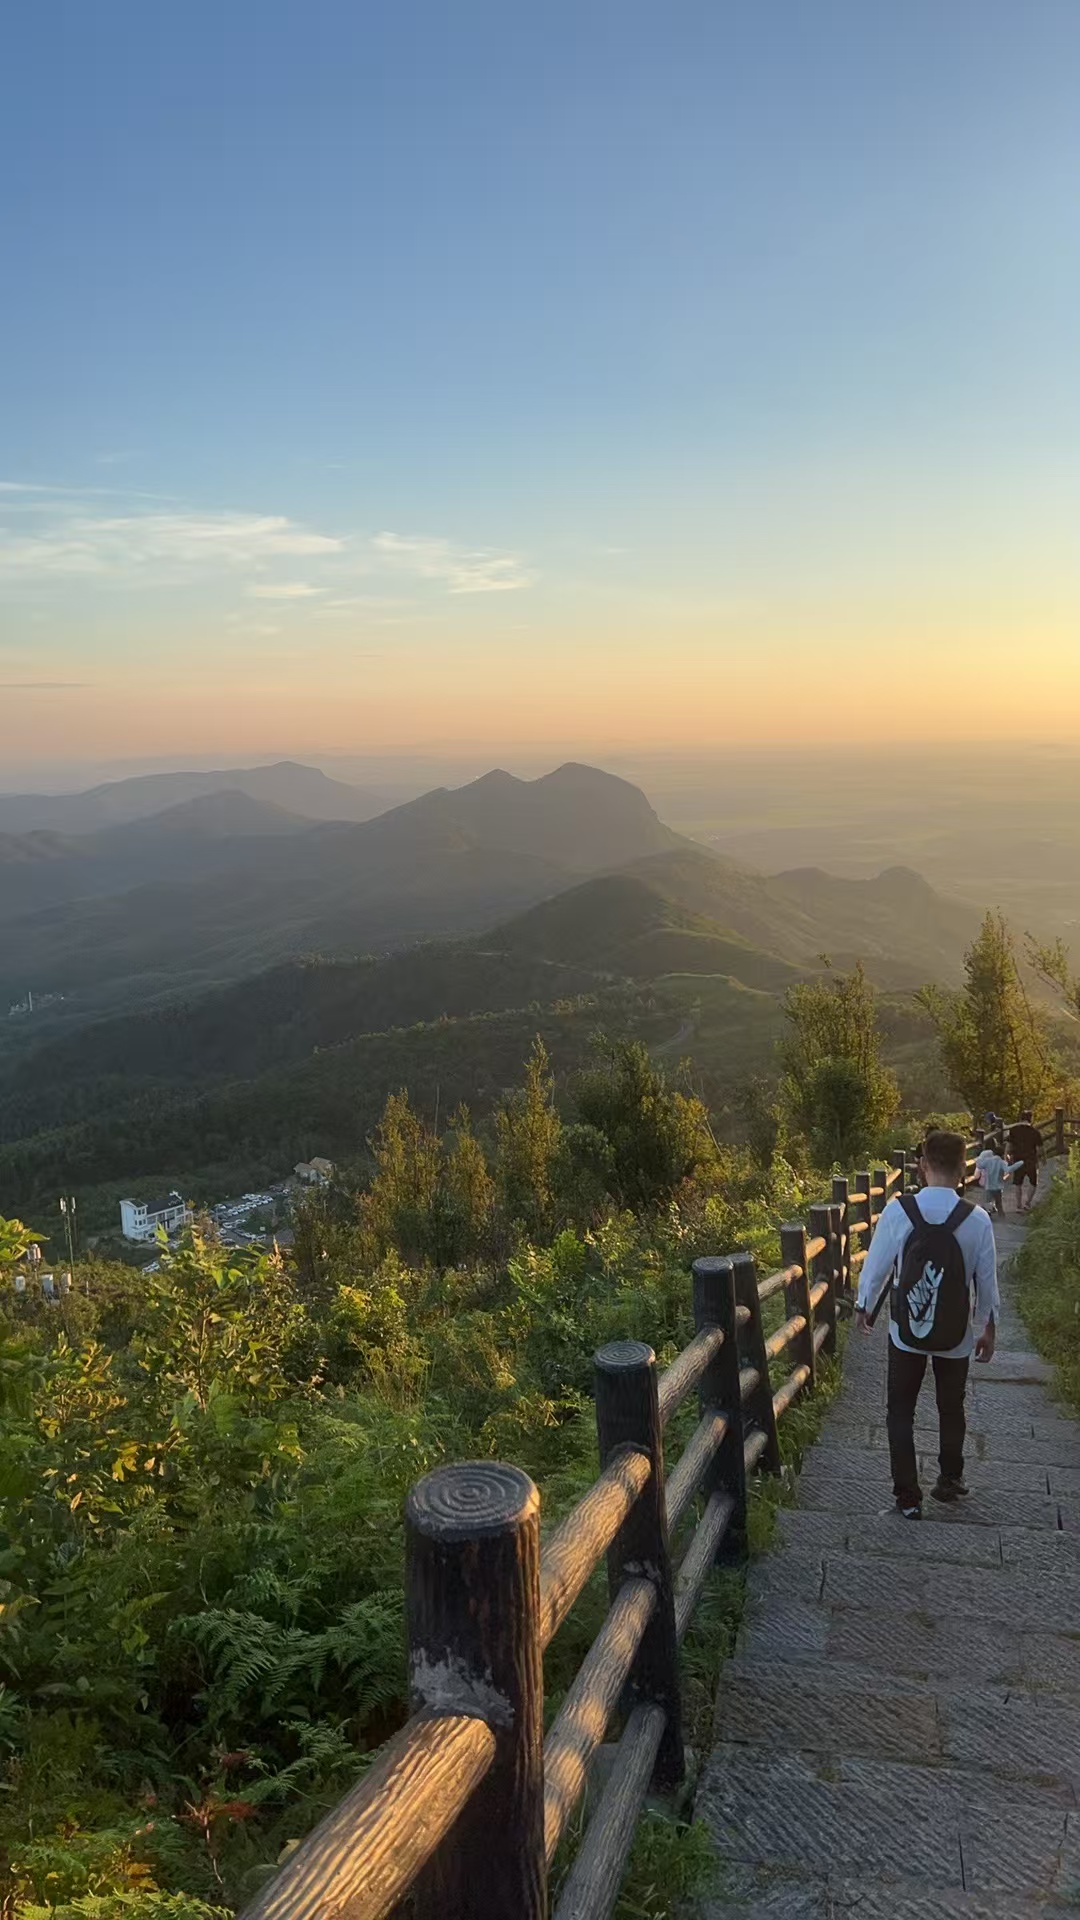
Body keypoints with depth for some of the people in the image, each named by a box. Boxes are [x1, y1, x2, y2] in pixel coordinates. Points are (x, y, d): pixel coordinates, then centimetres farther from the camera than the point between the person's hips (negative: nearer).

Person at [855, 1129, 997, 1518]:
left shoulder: (898, 1210, -16)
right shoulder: (977, 1219, -15)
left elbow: (876, 1263, -6)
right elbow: (987, 1279, -5)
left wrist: (862, 1304, 12)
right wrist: (988, 1328, 11)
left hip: (906, 1331, -1)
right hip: (957, 1335, 1)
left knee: (901, 1412, 14)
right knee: (951, 1409, 22)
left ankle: (908, 1496, 16)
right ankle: (949, 1481, 39)